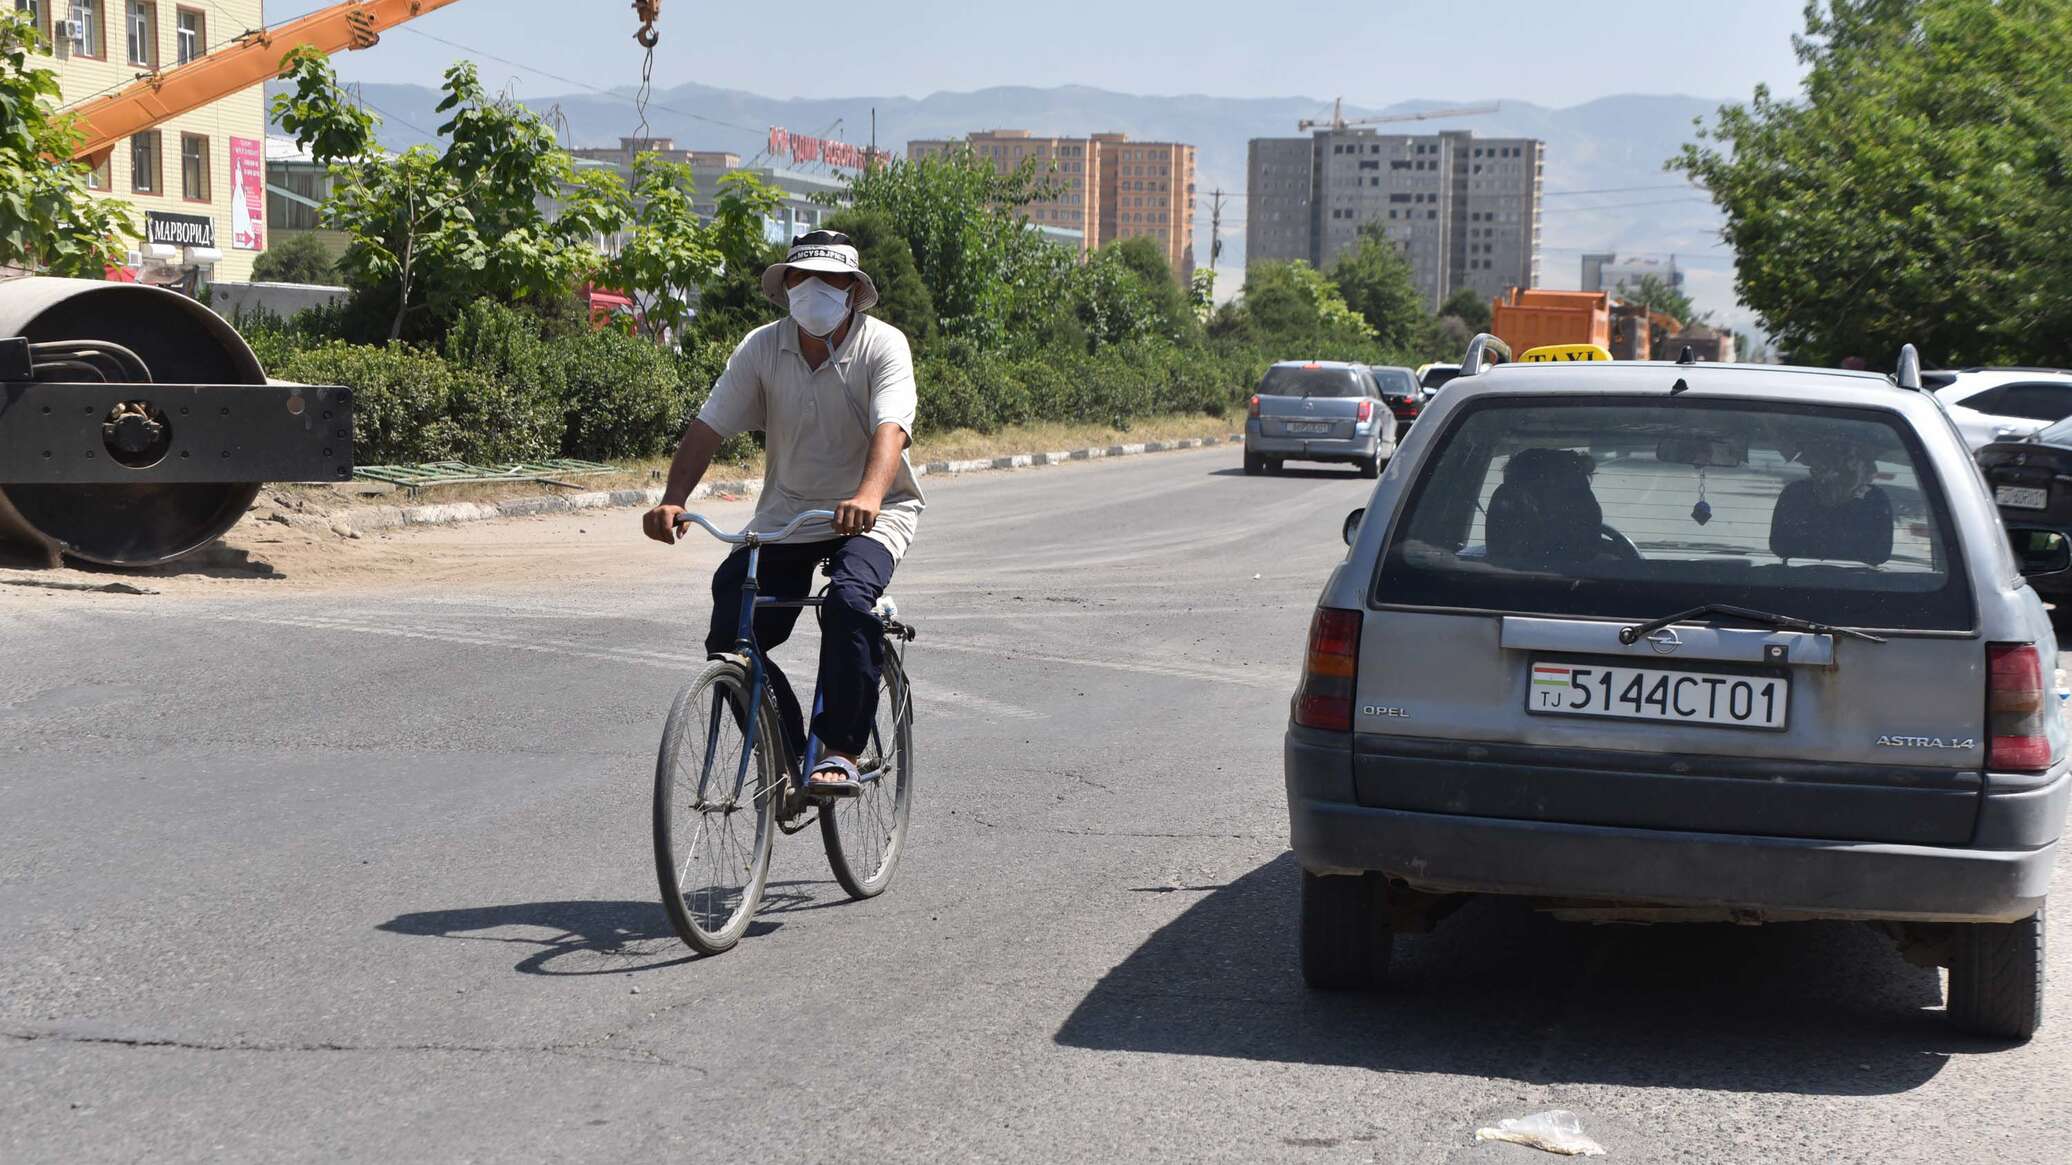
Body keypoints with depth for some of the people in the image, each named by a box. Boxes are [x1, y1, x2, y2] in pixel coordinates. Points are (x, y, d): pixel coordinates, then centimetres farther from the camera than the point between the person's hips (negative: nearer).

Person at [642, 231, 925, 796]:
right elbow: (707, 427, -8)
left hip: (869, 515, -4)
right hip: (785, 514, 4)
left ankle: (839, 753, -24)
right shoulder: (762, 347, -4)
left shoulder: (883, 345, -14)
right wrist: (672, 500, -24)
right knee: (730, 638, -10)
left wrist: (868, 497, -50)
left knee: (849, 601, -34)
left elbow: (891, 429, -30)